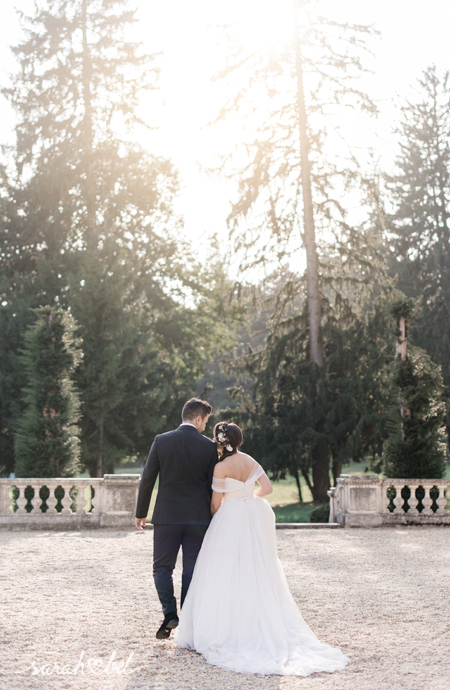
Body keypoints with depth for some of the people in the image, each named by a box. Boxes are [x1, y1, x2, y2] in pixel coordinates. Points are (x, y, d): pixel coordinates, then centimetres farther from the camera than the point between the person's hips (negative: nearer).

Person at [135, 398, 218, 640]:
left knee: (162, 567, 11)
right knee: (192, 571, 9)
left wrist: (141, 513, 9)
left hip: (166, 518, 0)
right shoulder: (209, 446, -4)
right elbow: (213, 486, 0)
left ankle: (169, 614, -6)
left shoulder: (161, 441, -4)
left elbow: (147, 480, -1)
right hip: (198, 518, 1)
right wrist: (213, 519, 10)